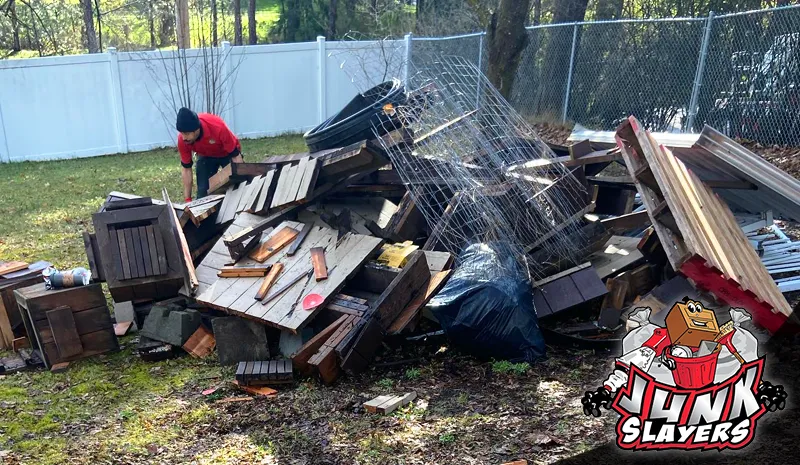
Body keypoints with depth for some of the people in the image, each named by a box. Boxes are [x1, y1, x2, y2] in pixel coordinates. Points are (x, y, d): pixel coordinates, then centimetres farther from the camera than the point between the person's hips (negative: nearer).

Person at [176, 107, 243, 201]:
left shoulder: (218, 127, -41)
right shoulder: (182, 140, -30)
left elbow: (235, 155, -31)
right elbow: (186, 169, -16)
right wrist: (188, 199, -17)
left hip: (228, 153, -2)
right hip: (206, 157, 3)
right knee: (203, 191, -7)